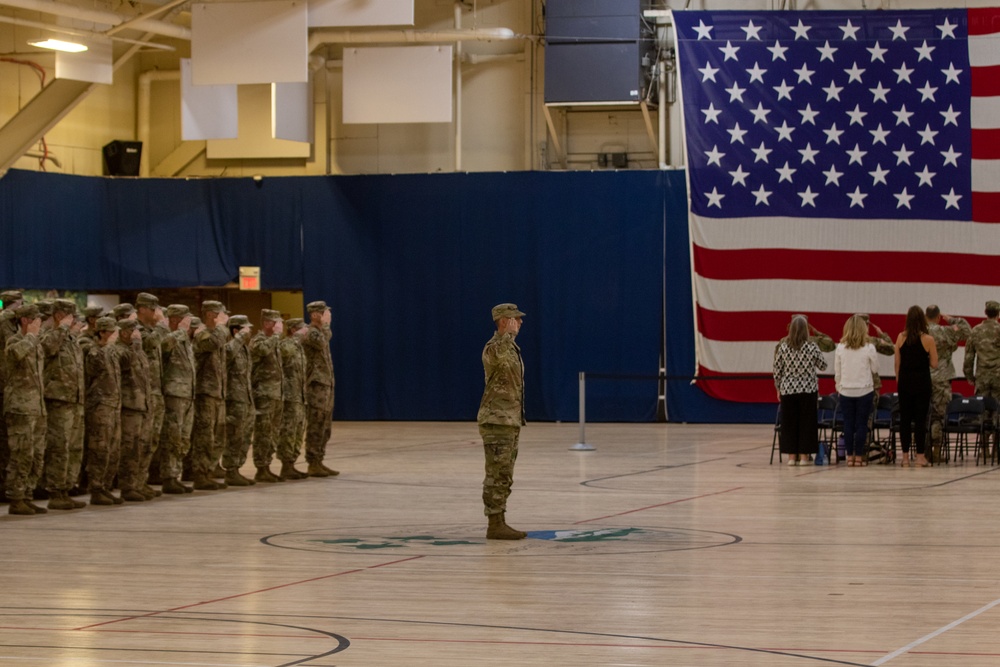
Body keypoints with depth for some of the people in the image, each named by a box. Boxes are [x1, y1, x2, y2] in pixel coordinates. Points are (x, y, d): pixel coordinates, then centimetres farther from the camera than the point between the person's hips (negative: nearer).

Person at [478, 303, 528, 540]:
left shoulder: (511, 348, 17)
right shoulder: (493, 348, -14)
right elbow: (497, 354, -43)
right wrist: (510, 332, -36)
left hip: (510, 422, 10)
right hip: (497, 422, -10)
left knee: (503, 476, 11)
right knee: (497, 475, -8)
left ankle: (499, 524, 15)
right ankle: (495, 525, -6)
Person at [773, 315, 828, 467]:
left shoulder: (783, 347, -3)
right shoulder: (812, 347, -8)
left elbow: (777, 370, 2)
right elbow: (823, 366, 3)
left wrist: (778, 389, 14)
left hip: (788, 390, 1)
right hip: (808, 390, -1)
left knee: (789, 423, 8)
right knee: (806, 423, 6)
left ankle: (792, 456, 9)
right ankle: (803, 456, 6)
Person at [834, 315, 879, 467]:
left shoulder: (841, 348, -3)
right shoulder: (869, 348, -9)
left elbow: (837, 372, 4)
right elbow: (875, 370, 1)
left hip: (846, 390, 2)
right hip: (864, 390, -2)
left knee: (848, 424, 7)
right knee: (861, 424, 4)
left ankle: (850, 456, 8)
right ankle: (859, 456, 3)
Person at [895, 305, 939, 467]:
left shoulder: (901, 337, -3)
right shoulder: (928, 339, -9)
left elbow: (897, 363, 2)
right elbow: (934, 364, -6)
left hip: (905, 381, 2)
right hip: (922, 382, -2)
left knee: (904, 418, 8)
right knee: (920, 419, 3)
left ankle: (905, 456, 9)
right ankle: (920, 456, 3)